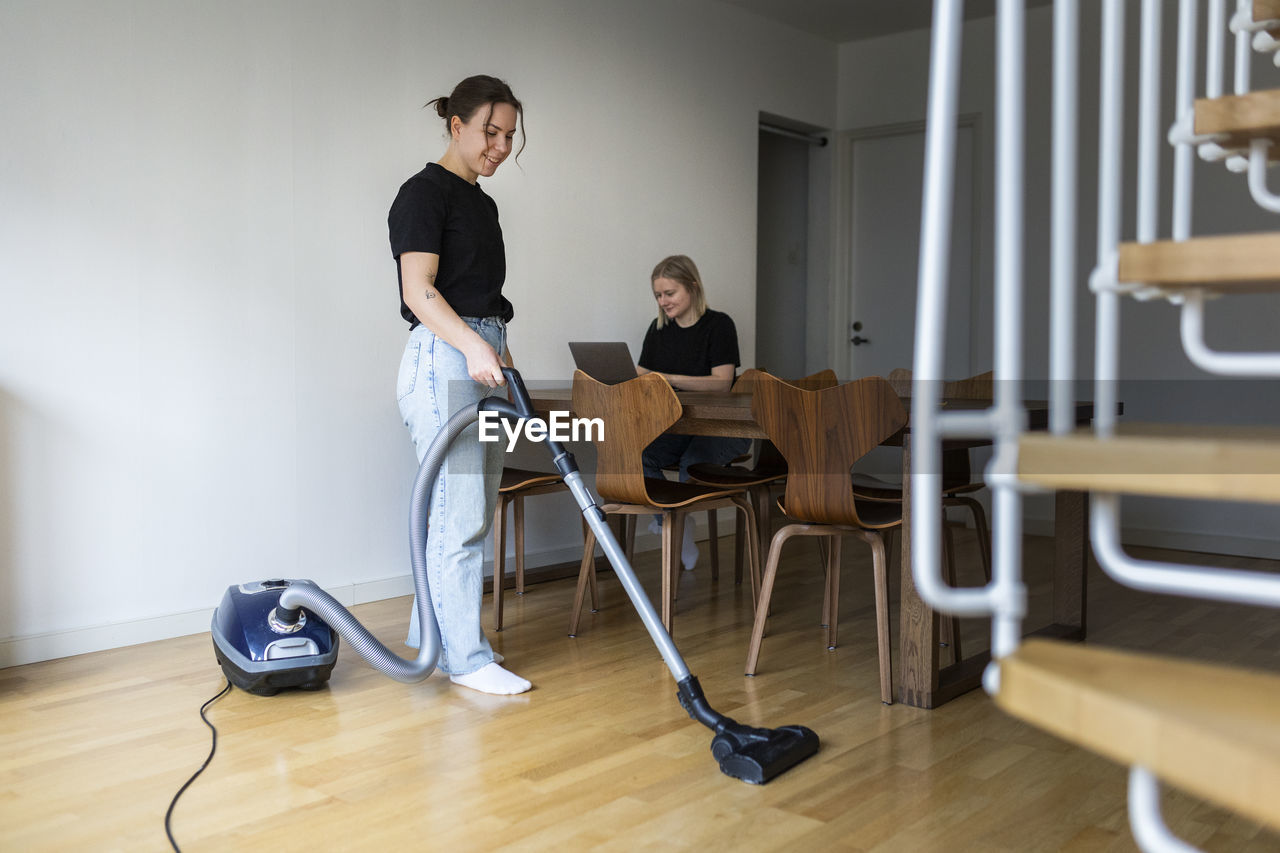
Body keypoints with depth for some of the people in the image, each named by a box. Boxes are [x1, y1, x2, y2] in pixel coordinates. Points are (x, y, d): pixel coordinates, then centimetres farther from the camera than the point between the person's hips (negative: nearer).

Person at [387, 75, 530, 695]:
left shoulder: (482, 203, 20)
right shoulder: (425, 192, -7)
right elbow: (418, 290, -17)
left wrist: (501, 361, 20)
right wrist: (471, 344, -30)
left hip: (480, 361, 10)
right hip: (442, 360, -9)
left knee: (472, 511, 12)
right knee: (458, 513, -7)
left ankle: (433, 632, 24)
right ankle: (465, 658, 1)